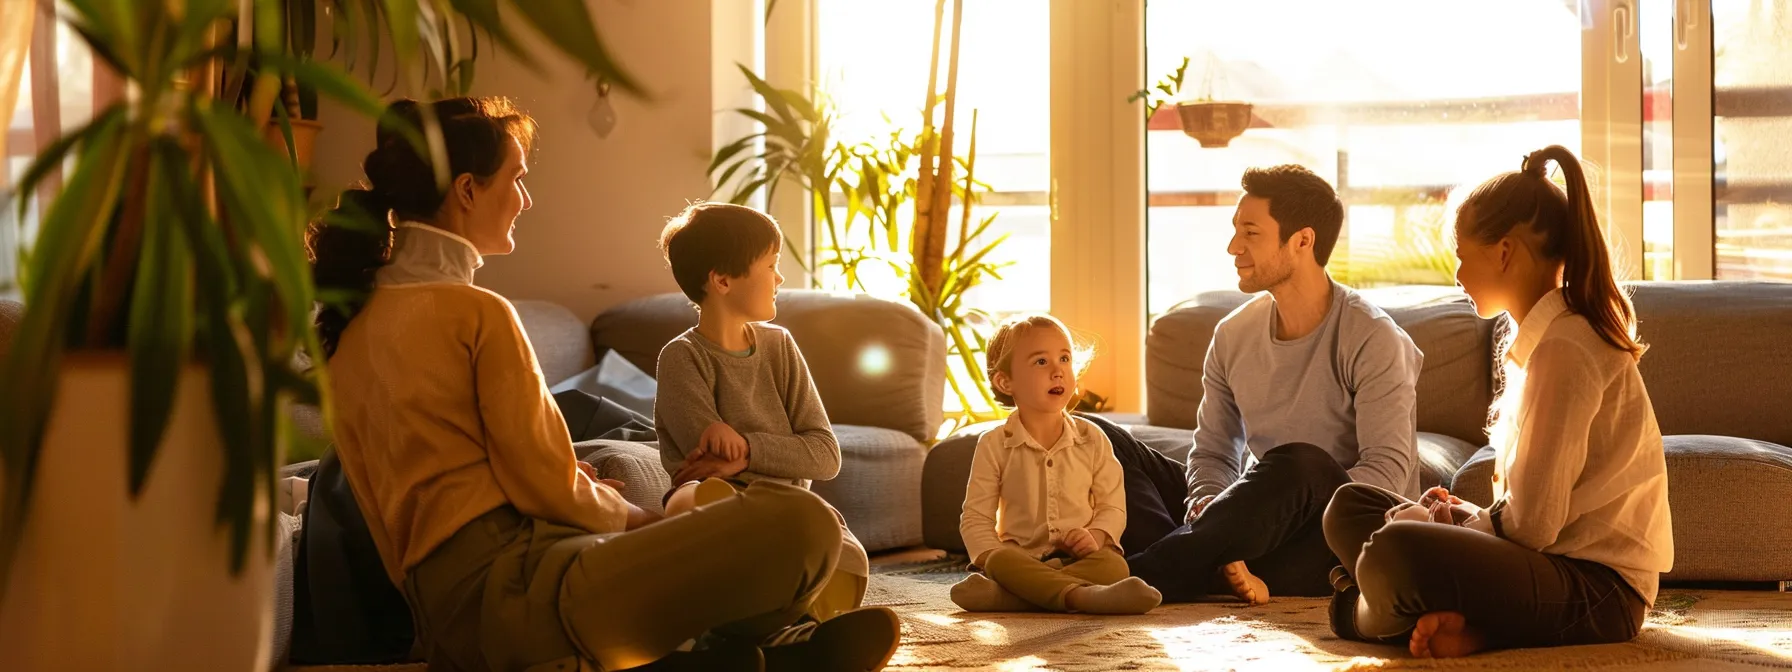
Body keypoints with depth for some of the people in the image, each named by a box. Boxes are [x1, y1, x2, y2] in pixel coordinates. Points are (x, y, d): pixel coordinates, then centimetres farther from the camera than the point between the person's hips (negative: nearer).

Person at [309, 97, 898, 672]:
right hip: (511, 588, -10)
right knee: (802, 523, -17)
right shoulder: (476, 313, -7)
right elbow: (548, 490, -8)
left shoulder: (351, 324, 18)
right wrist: (631, 515, 11)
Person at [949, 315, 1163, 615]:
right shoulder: (994, 445, 3)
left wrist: (1095, 536, -14)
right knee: (1000, 562, -34)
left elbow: (1113, 507, 8)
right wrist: (993, 558, -17)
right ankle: (1082, 595, -52)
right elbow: (975, 518, 3)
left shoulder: (1092, 438, 8)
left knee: (1114, 565, -32)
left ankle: (1000, 596, -42)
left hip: (1079, 557, 1)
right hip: (1022, 558, -1)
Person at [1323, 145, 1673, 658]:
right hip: (1556, 562, 11)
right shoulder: (1540, 338, 15)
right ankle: (1464, 621, -12)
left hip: (1596, 592, -11)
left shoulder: (1562, 350, -16)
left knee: (1394, 551, -35)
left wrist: (1458, 519, -1)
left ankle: (1363, 613, 0)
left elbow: (1530, 524, -18)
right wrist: (1462, 515, 2)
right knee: (1350, 506, 11)